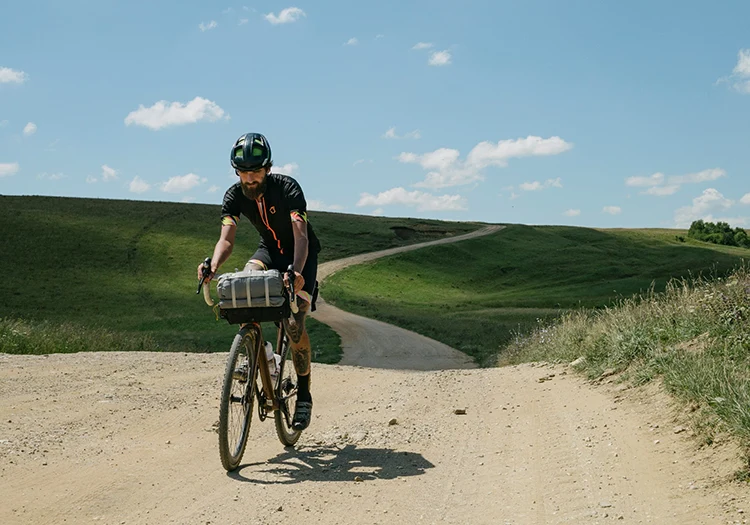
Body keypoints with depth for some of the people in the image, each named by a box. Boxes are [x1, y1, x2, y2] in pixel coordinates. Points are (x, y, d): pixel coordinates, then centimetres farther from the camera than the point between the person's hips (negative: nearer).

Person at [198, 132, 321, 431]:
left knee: (294, 325, -19)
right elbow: (226, 239, -22)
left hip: (301, 254, -4)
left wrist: (296, 271, -56)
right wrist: (213, 266, -44)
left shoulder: (287, 188, -28)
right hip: (270, 250, 4)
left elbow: (301, 235, -38)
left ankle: (304, 394, -2)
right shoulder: (235, 195, -16)